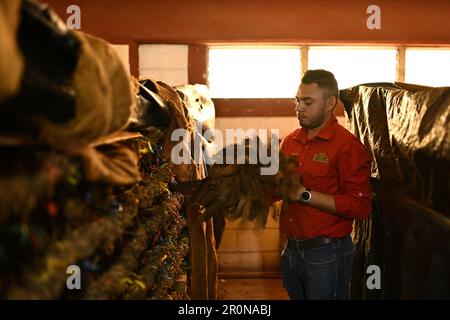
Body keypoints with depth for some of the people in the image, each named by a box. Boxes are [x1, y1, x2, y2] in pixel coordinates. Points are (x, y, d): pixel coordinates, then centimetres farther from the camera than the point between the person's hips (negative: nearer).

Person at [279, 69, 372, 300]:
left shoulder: (347, 146, -13)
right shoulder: (290, 141, 8)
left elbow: (360, 207, -20)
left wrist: (305, 195, -21)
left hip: (326, 255, -6)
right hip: (291, 249, 7)